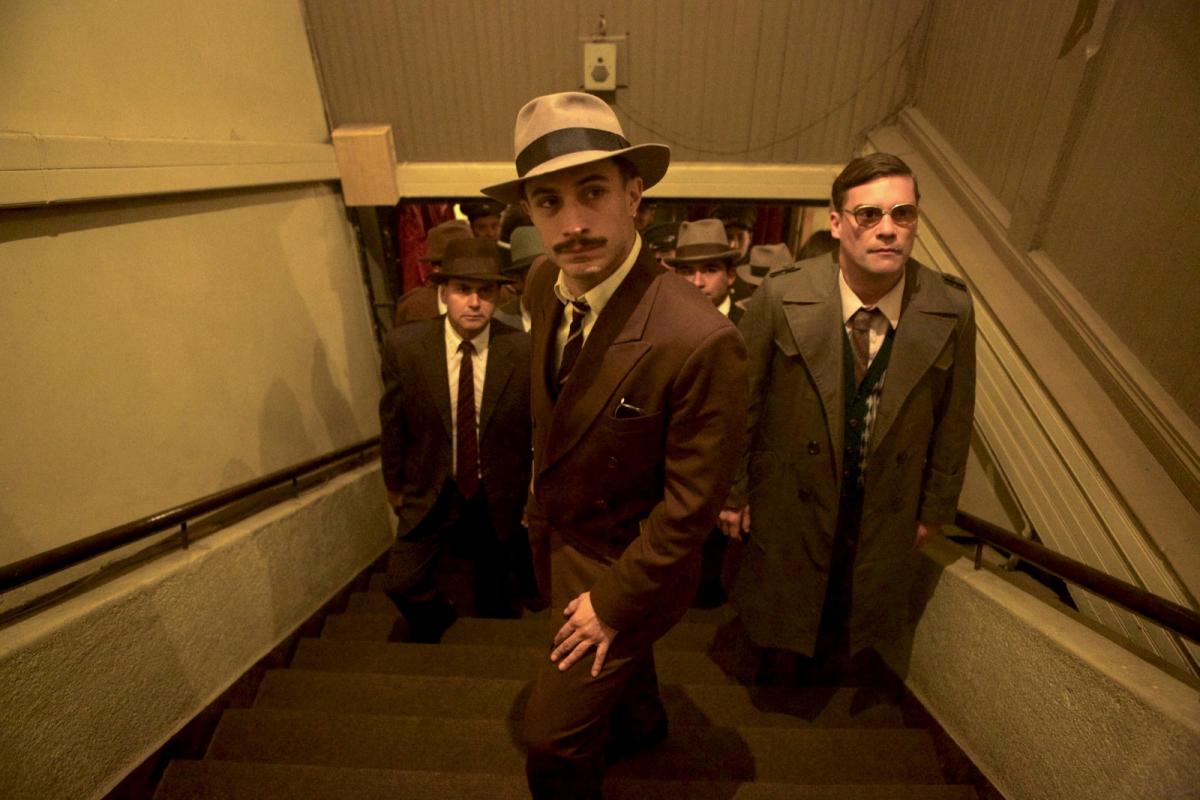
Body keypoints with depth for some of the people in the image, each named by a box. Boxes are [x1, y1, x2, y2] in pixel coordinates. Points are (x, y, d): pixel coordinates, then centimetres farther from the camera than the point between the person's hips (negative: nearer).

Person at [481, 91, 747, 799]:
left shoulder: (702, 341, -35)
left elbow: (692, 503, -25)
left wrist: (614, 601, -16)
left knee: (553, 742, 11)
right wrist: (540, 502, 10)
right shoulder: (544, 289, -11)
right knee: (622, 659, 35)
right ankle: (640, 722, 67)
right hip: (555, 531, 7)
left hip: (624, 565, -7)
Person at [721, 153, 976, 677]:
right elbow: (741, 402, -12)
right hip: (789, 506, -1)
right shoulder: (782, 296, -19)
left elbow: (954, 419, 0)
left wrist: (935, 509, 7)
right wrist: (731, 493, -6)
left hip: (886, 515, 2)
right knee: (776, 625, 22)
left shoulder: (951, 310, -11)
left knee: (853, 634, 23)